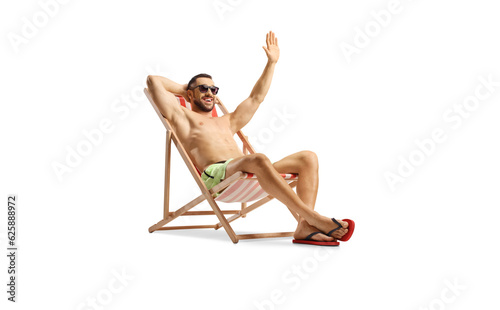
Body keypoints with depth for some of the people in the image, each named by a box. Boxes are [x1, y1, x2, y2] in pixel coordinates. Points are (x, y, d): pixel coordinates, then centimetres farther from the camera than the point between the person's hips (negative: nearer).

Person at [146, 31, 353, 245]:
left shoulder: (226, 123, 37)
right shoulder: (183, 116, 19)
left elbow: (256, 97, 40)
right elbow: (153, 81, 14)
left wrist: (271, 62, 38)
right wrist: (185, 89, 30)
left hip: (249, 176, 7)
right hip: (216, 175, -7)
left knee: (308, 158, -10)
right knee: (259, 160, -39)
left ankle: (305, 227, -30)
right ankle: (315, 218, -35)